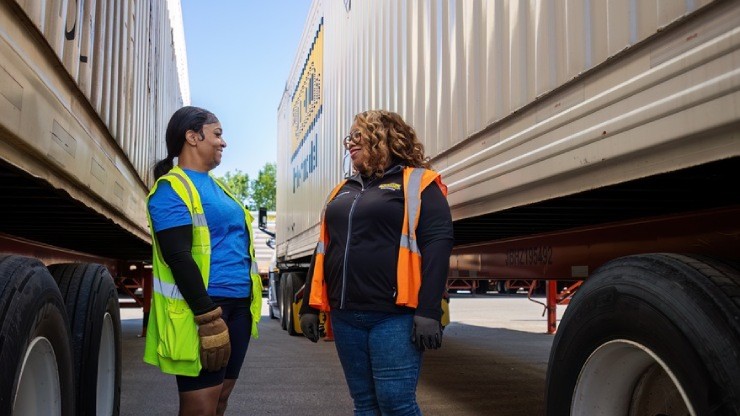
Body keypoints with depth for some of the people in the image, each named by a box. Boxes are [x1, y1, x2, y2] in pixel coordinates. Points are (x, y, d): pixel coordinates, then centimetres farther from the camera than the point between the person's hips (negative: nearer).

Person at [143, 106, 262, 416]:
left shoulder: (216, 187, 18)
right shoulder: (172, 187, -8)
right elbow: (178, 257, -18)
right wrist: (209, 317, -23)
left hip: (237, 305, 8)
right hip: (203, 307, -8)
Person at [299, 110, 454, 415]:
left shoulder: (418, 183, -2)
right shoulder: (343, 191, 18)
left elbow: (437, 244, -11)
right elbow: (323, 250, 20)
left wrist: (428, 312, -19)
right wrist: (310, 306, 14)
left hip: (394, 315, -6)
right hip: (345, 316, 6)